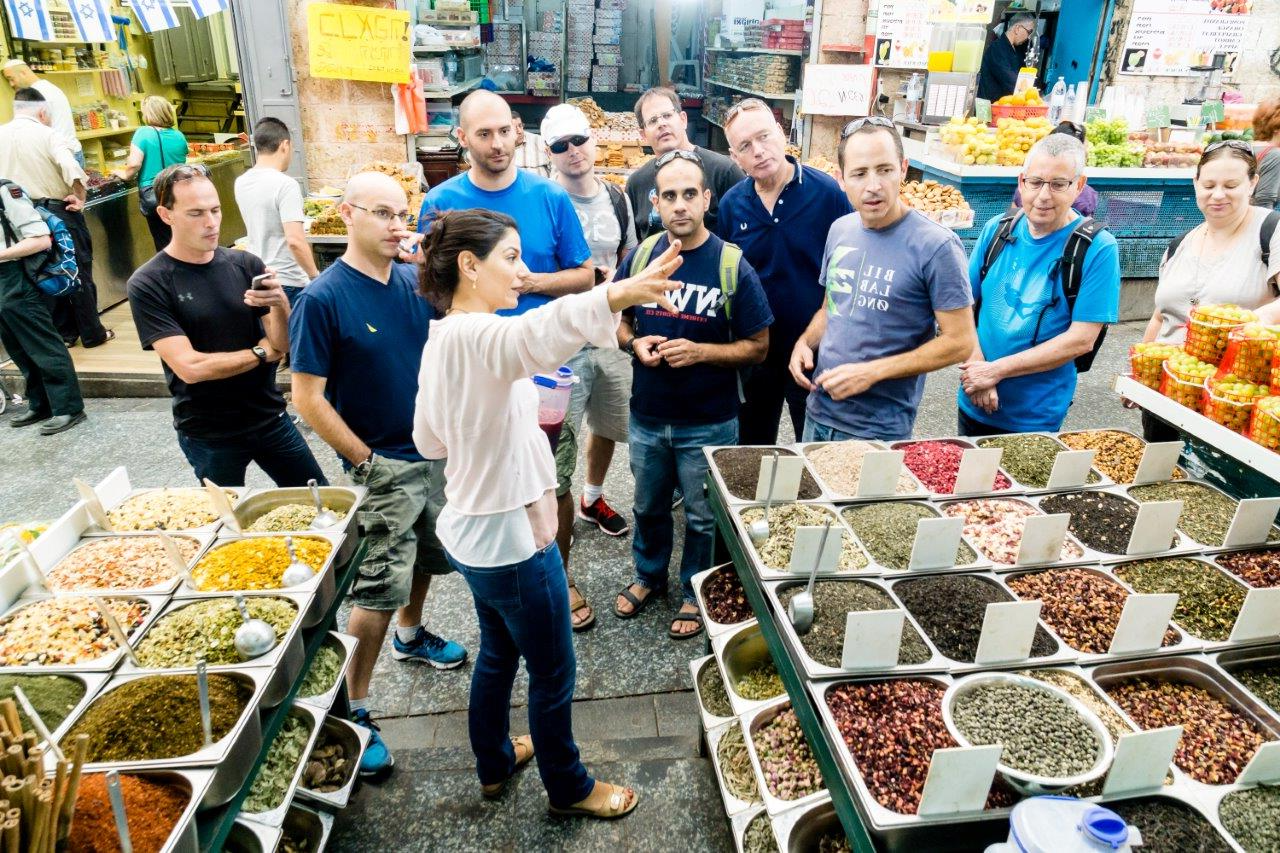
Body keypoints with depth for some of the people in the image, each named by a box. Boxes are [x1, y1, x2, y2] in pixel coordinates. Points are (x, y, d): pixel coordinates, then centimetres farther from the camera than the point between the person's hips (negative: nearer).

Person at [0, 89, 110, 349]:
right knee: (79, 273, 5)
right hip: (58, 212, -5)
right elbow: (72, 170, -25)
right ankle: (92, 334, 10)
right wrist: (80, 197, -11)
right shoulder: (45, 134, -10)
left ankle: (63, 333, 20)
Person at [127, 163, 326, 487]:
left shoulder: (246, 264, -3)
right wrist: (262, 352, -9)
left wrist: (280, 306, -25)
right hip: (208, 435, -3)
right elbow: (190, 367, -19)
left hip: (270, 419, 3)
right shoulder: (147, 285, -12)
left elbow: (283, 344, -5)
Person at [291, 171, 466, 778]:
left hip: (437, 453, 6)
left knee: (426, 558, 24)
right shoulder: (323, 299, -16)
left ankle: (410, 637, 50)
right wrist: (366, 460, -14)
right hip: (382, 467, -6)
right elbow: (308, 397, -15)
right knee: (379, 590, -1)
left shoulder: (417, 282, 0)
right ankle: (354, 710, 16)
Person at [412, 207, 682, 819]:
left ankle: (494, 763, 48)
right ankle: (568, 788, 34)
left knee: (497, 653, 27)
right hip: (511, 539, -9)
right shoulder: (476, 335, -26)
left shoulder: (441, 340, 4)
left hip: (471, 532, 9)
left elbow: (428, 440, 13)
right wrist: (618, 295, -67)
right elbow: (535, 334, -51)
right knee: (553, 672, 12)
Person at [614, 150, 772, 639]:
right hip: (647, 416, 4)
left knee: (701, 517, 15)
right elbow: (619, 320, 10)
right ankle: (649, 577, 47)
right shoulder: (640, 255, -3)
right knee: (649, 506, 23)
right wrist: (635, 343, -13)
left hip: (708, 423, -3)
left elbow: (757, 347, -9)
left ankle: (695, 593, 38)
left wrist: (698, 351, -24)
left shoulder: (732, 265, -13)